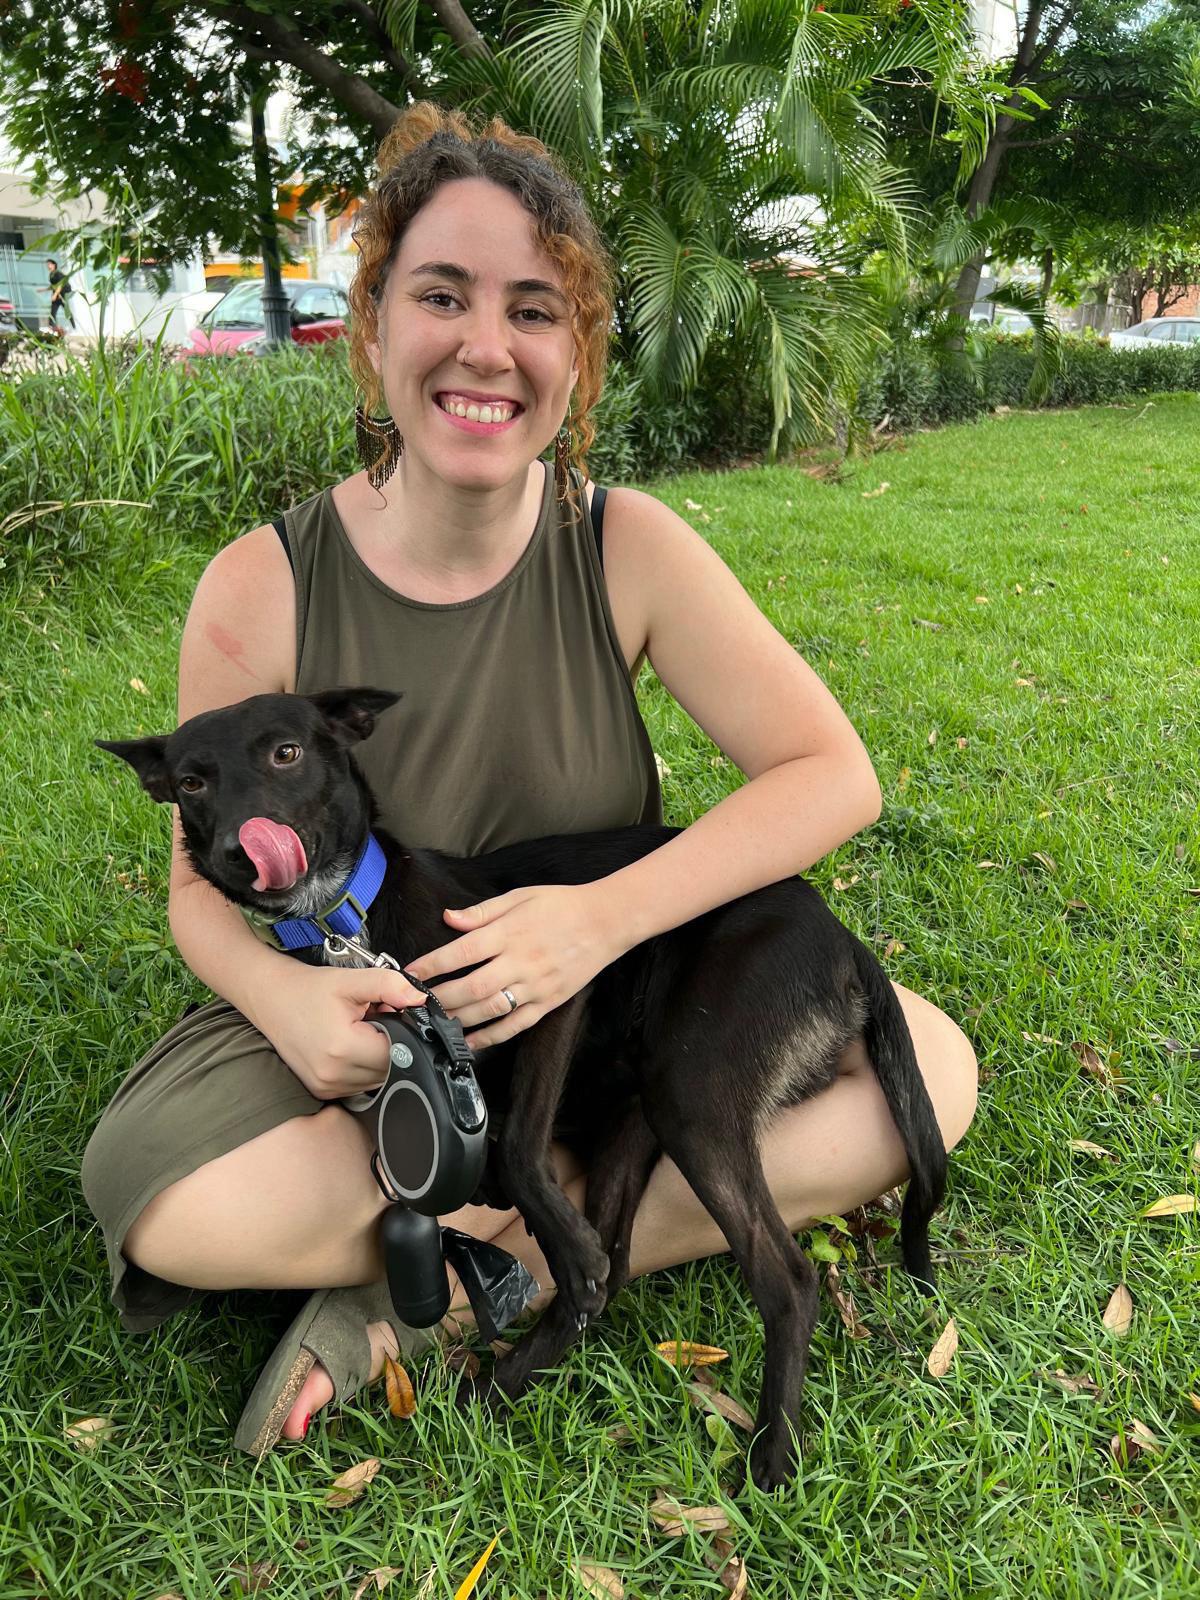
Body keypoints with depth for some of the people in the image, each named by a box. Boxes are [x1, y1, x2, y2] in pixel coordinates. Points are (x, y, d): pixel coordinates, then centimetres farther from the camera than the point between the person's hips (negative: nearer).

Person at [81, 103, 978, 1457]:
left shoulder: (629, 548, -12)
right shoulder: (260, 592, -14)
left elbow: (833, 776, -14)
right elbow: (206, 887, -5)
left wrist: (604, 915, -28)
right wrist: (287, 997, -29)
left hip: (615, 1004, 2)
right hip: (371, 1029, -1)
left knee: (930, 1073, -18)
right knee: (159, 1198, -29)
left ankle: (418, 1304, -16)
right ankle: (580, 1190, -7)